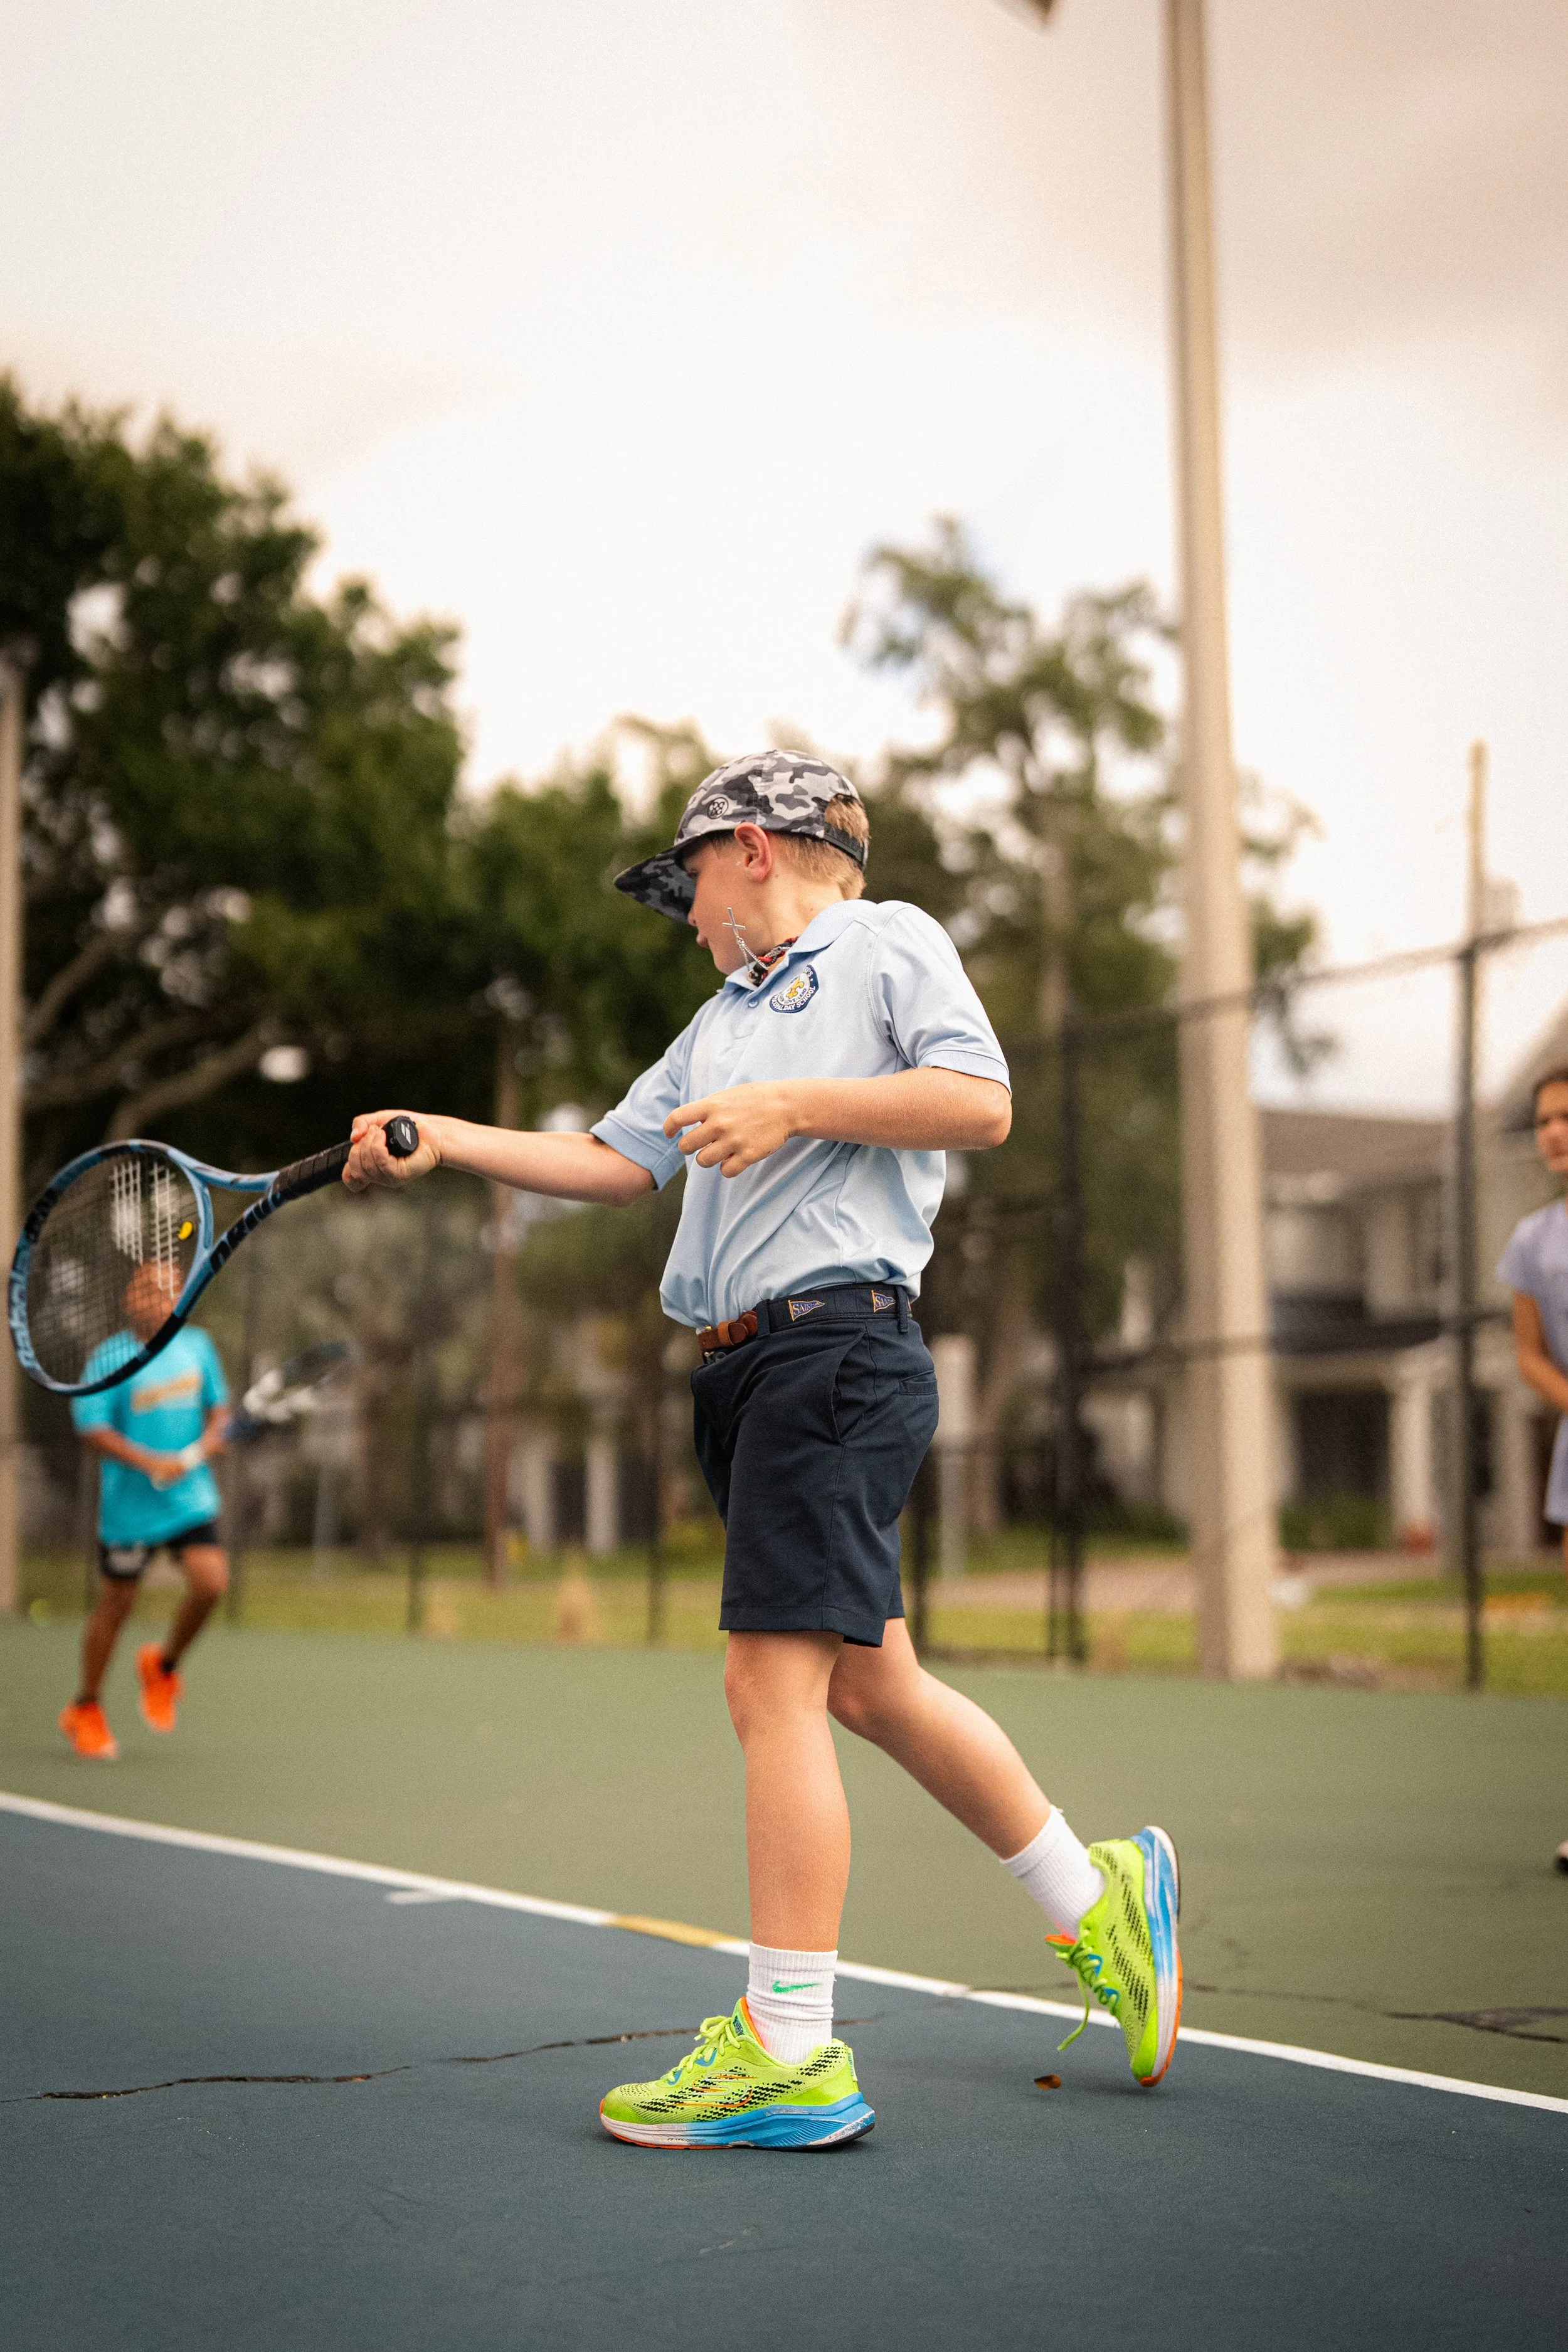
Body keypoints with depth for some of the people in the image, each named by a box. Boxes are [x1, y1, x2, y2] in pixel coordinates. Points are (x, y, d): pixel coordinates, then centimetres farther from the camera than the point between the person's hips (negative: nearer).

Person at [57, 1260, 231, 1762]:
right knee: (115, 1605, 6)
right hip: (131, 1506, -4)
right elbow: (91, 1429, -14)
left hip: (191, 1498, 4)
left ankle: (163, 1665, 14)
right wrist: (152, 1463, -23)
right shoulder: (111, 1358, -10)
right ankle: (85, 1711, 26)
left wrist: (210, 1439, -4)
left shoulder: (197, 1345, 5)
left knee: (211, 1581, -16)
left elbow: (217, 1405, 17)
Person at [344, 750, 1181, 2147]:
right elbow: (614, 1162, 25)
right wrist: (441, 1141, 17)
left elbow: (981, 1103, -8)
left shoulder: (887, 941, 5)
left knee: (775, 1681, -13)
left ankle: (791, 2055, -10)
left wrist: (794, 1105, -12)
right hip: (754, 1364, 8)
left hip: (837, 1339, -8)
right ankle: (1098, 1901, 26)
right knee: (869, 1684, 10)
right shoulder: (724, 1021, 27)